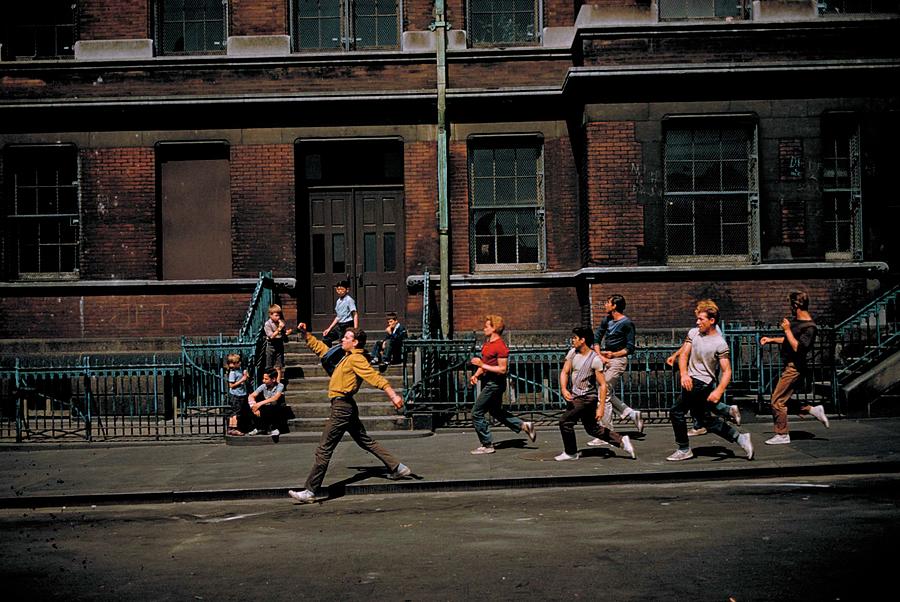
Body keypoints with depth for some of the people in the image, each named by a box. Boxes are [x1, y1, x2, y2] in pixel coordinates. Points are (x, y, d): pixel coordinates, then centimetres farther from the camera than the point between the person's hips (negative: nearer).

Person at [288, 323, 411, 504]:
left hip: (341, 407, -10)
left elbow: (375, 377, -22)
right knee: (366, 441, 16)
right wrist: (304, 333, 17)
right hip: (347, 407, 10)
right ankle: (397, 468, 20)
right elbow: (319, 347, 24)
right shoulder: (345, 357, 16)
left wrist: (393, 395, -31)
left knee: (323, 450, -5)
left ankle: (312, 491, -1)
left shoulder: (356, 359, -12)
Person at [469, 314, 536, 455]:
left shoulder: (500, 347, -19)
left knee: (477, 413, -6)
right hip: (488, 382, 10)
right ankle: (524, 425, 25)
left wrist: (482, 365, -24)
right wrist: (476, 375, 7)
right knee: (496, 411, 21)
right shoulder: (487, 344, 11)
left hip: (494, 384, -10)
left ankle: (487, 445, 3)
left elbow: (502, 370, -23)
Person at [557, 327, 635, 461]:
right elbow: (564, 372, 1)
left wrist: (601, 407, -25)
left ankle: (570, 453, 8)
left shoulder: (595, 359, -19)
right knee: (592, 428, 15)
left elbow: (603, 385, -19)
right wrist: (563, 389, -18)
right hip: (575, 395, 7)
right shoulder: (572, 352, 0)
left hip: (587, 398, -7)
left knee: (565, 421, -10)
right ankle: (621, 441, 24)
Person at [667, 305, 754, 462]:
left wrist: (718, 391, -30)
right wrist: (684, 375, -17)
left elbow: (727, 371, -16)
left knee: (676, 412, -5)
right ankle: (739, 437, 22)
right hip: (691, 381, 7)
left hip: (702, 383, -7)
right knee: (705, 419, 16)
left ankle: (684, 450, 11)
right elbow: (684, 355, 0)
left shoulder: (720, 344, -14)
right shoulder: (693, 333, 4)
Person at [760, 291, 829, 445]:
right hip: (790, 366, 10)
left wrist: (787, 329, -21)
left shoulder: (809, 327, -18)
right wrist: (772, 340, 20)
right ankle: (814, 410, 20)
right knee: (784, 399, 14)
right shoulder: (795, 320, 12)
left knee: (777, 401, -6)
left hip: (795, 368, -10)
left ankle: (782, 435, 3)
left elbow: (797, 347, -27)